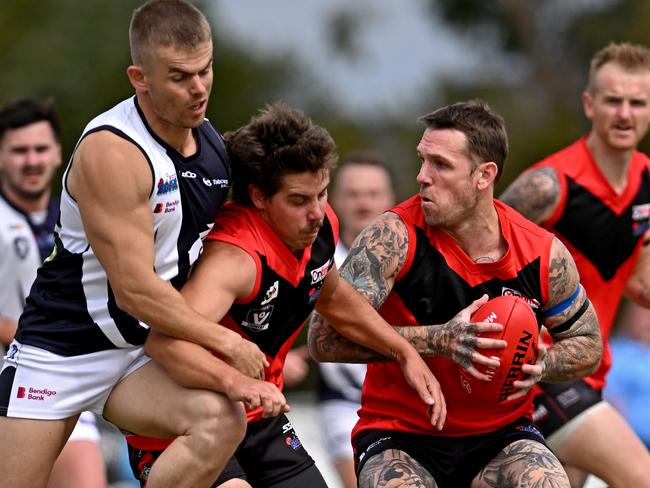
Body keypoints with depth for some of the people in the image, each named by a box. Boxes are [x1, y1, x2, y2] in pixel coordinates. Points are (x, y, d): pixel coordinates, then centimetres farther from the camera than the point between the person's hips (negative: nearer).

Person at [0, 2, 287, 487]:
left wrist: (229, 369, 7)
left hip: (146, 355, 6)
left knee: (222, 421, -24)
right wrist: (226, 343, -13)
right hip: (60, 349, -6)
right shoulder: (111, 152, -21)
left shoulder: (211, 140, 3)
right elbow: (135, 288, -22)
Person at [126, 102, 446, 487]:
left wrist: (406, 354, 16)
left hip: (262, 425, 8)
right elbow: (165, 340, -47)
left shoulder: (321, 225, -4)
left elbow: (331, 296, 21)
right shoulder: (235, 257, -31)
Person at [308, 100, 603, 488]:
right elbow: (325, 338, -23)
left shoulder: (544, 254, -7)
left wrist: (542, 366, -14)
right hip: (400, 437, -2)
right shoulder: (396, 236, -14)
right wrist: (440, 340, -31)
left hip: (500, 436, 2)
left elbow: (588, 345, 10)